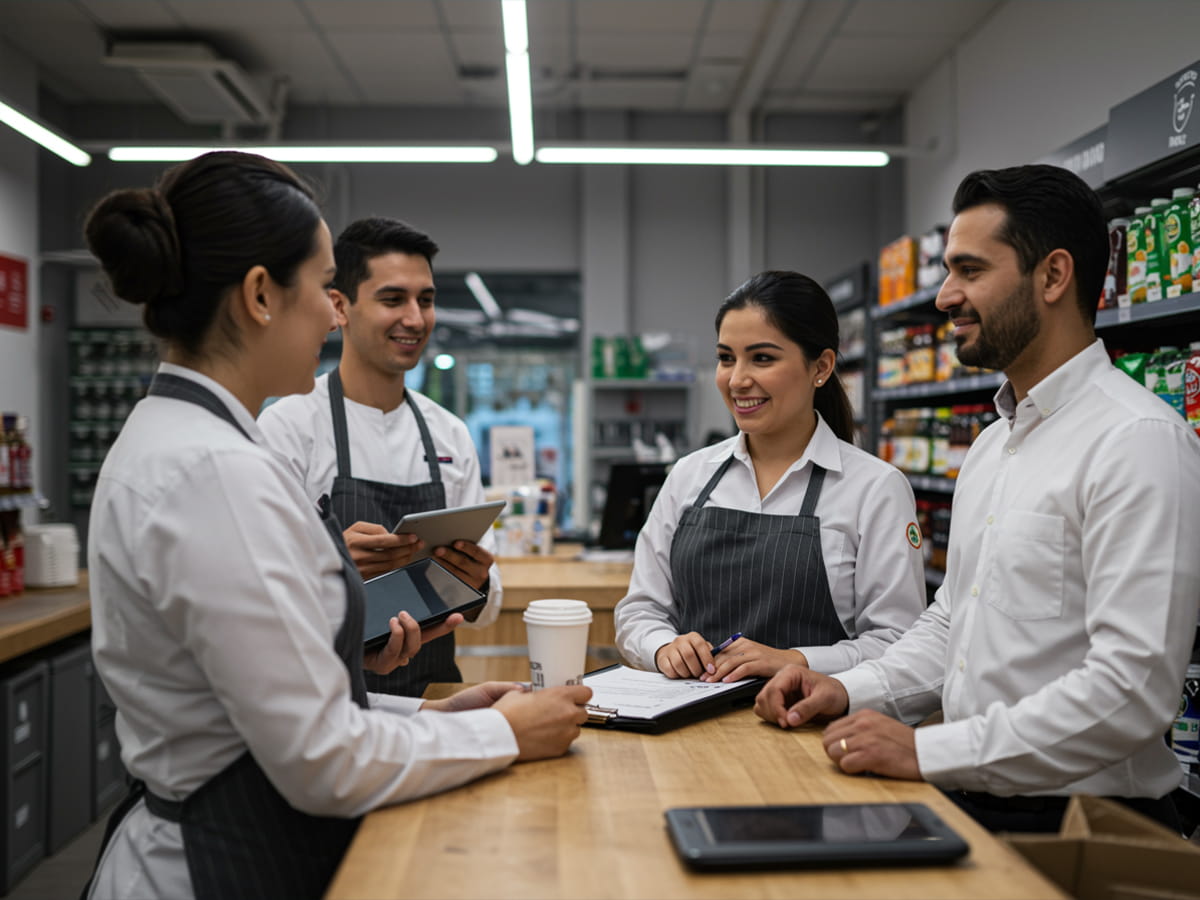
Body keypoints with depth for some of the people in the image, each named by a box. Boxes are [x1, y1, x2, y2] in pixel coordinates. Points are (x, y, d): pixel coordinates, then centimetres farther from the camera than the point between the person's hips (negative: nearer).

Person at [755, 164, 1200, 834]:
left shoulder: (1140, 441, -16)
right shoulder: (992, 445, 15)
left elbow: (1132, 687, -23)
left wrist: (928, 751, -23)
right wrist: (853, 690, 5)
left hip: (1075, 822, -7)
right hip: (968, 802, 8)